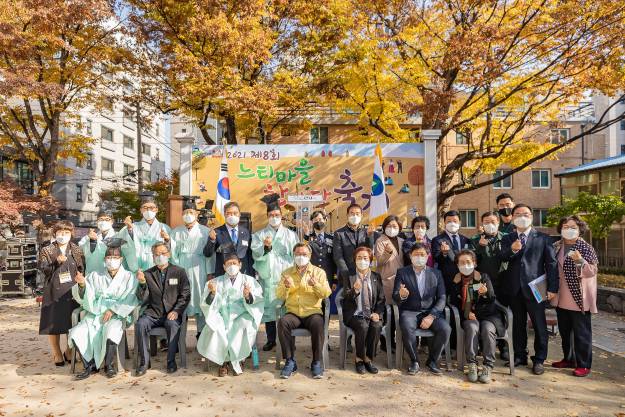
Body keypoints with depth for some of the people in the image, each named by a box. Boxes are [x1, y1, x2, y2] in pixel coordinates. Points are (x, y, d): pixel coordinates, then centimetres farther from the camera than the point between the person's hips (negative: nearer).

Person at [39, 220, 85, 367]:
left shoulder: (77, 250, 10)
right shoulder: (46, 251, 5)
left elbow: (83, 269, 11)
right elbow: (43, 269, -8)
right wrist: (56, 262, -23)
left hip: (72, 292, 1)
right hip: (54, 292, -1)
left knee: (72, 322, 4)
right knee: (53, 323, 1)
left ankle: (69, 352, 22)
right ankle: (57, 354, 17)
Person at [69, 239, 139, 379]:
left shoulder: (129, 277, 8)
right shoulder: (95, 275, 15)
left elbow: (130, 300, -4)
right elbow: (83, 298, 6)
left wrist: (113, 310, -15)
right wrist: (82, 285, -15)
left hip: (117, 316, -3)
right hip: (94, 315, 3)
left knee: (111, 334, -32)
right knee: (75, 334, -21)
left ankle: (108, 365, -5)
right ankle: (90, 365, -2)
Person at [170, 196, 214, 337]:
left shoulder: (205, 231, 1)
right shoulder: (176, 232, 9)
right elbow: (173, 253, 7)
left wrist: (209, 273, -4)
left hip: (198, 270, -2)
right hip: (181, 269, 2)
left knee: (199, 299, 2)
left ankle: (202, 332, 12)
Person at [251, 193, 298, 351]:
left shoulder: (290, 234, 10)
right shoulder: (259, 235, 10)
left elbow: (296, 255, 5)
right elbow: (256, 254, -2)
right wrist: (265, 247, -21)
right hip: (267, 277, 1)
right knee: (268, 307, 3)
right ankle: (271, 339, 16)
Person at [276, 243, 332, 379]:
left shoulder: (319, 272, 9)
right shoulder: (287, 273, 14)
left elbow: (326, 294, -2)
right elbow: (280, 296, 6)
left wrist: (316, 285, -21)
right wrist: (286, 286, -15)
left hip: (312, 312, -1)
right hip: (293, 313, 2)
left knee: (318, 324, -33)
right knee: (282, 322, -29)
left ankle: (316, 362, -16)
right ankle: (290, 361, -15)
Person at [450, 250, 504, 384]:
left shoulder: (483, 277, 0)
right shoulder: (456, 280, 3)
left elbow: (492, 300, -4)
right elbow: (454, 302, 9)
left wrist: (485, 293, -27)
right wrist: (466, 313, -8)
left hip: (488, 315, 0)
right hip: (468, 317, 0)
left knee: (487, 329, -31)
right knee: (472, 327, -31)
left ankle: (488, 367, -23)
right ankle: (472, 365, -27)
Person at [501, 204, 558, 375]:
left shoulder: (543, 238, 4)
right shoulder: (507, 239, 10)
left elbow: (551, 263, 0)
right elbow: (502, 259, -4)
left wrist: (552, 288, -7)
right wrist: (511, 250, -25)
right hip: (514, 288, 2)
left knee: (539, 325, 5)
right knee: (518, 324, 12)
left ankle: (539, 359, 19)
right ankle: (520, 356, 26)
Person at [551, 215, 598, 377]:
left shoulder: (586, 248, -9)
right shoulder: (556, 247, 6)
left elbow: (592, 272, -14)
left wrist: (580, 260, -29)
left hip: (579, 298, -6)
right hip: (561, 298, 6)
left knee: (581, 332, 2)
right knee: (564, 331, 16)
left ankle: (584, 364, 12)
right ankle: (569, 359, 30)